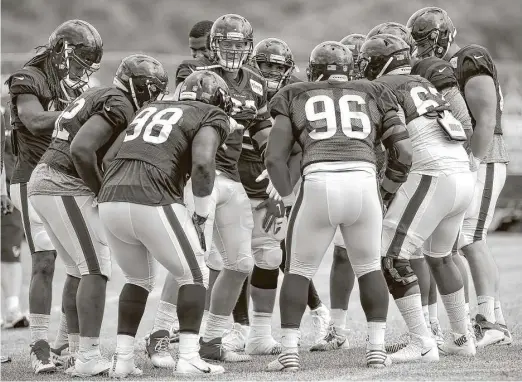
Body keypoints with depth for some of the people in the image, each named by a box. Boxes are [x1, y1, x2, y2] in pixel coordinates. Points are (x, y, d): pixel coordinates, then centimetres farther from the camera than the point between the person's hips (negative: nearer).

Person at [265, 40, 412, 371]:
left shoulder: (296, 99, 22)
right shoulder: (373, 97, 25)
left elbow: (275, 158, 12)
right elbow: (404, 153, 16)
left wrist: (289, 198, 27)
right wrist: (386, 192, 31)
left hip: (318, 186, -1)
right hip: (363, 185, 1)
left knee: (299, 271, 17)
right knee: (369, 268, 23)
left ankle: (290, 352, 7)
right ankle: (377, 349, 14)